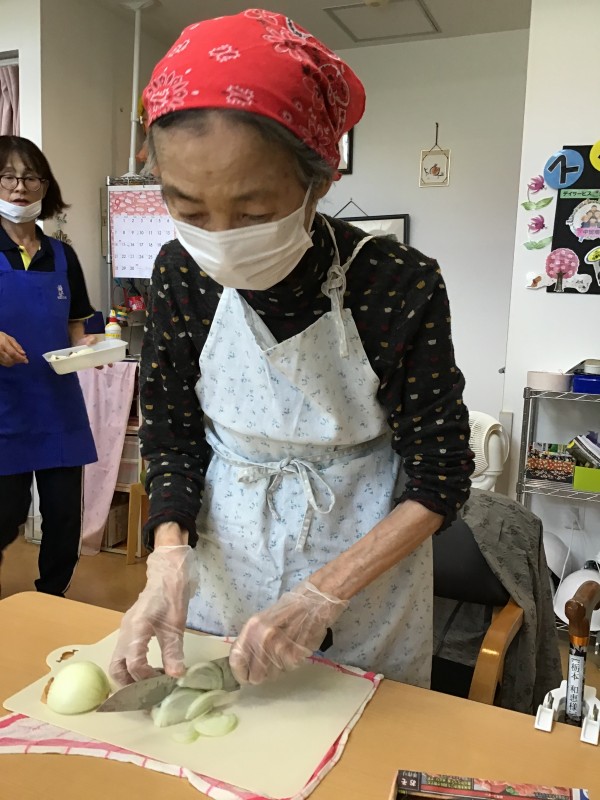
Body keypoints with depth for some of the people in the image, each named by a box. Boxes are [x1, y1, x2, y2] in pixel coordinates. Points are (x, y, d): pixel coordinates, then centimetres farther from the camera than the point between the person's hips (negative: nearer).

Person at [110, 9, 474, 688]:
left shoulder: (402, 289, -24)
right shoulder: (181, 276, -14)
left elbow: (439, 480, -16)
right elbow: (172, 440, -4)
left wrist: (321, 597, -24)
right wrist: (169, 555, -22)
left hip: (364, 562, -2)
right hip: (222, 560, 3)